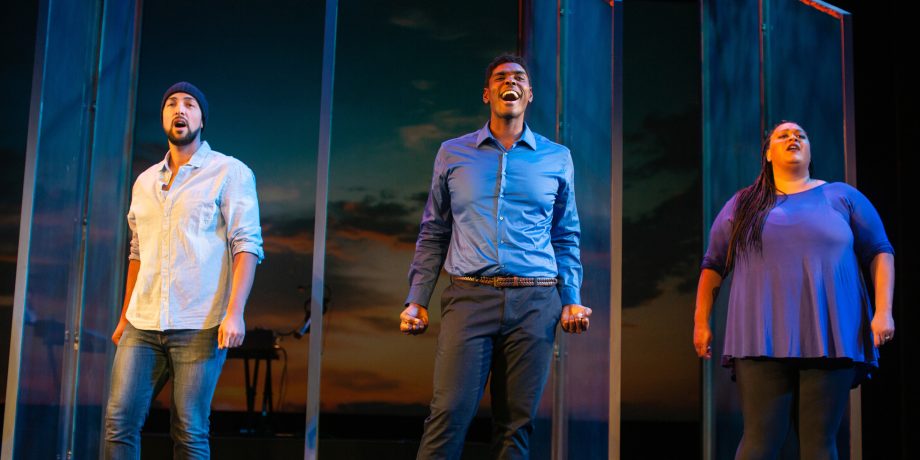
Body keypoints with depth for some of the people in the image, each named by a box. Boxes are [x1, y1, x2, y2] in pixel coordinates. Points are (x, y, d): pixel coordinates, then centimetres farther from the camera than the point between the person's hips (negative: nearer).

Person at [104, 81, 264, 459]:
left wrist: (235, 311, -18)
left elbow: (247, 244, -7)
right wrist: (125, 316, 20)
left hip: (199, 327, -5)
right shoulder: (145, 181, 17)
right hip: (142, 326, 5)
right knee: (119, 422, -1)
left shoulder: (230, 173, 0)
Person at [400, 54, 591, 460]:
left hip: (534, 303, 1)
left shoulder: (557, 158, 12)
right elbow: (433, 235, 12)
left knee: (517, 422, 3)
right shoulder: (453, 153, 11)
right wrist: (415, 301, 6)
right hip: (469, 298, -1)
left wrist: (572, 300, 3)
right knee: (449, 414, -9)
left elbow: (566, 238, 14)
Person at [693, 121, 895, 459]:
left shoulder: (842, 196, 14)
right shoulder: (742, 205, 15)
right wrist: (701, 322, 7)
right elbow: (713, 265, 15)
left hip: (830, 339, 1)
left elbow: (879, 252, 11)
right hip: (764, 341, 0)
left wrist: (883, 310, -2)